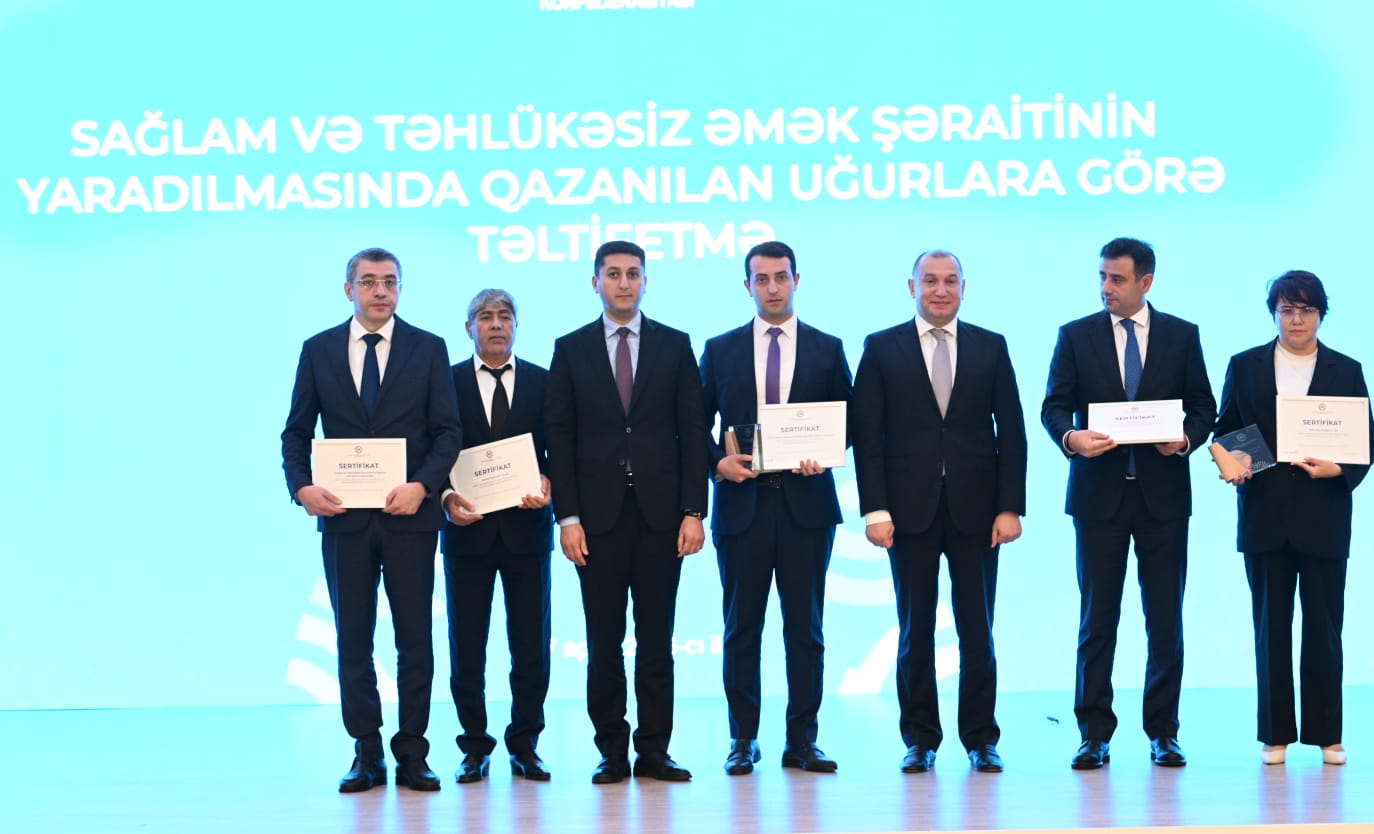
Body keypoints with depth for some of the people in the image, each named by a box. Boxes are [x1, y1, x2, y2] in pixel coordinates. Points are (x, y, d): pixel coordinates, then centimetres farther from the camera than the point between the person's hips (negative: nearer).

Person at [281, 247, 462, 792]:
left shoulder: (428, 349, 4)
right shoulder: (318, 350, 7)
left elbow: (447, 432, 0)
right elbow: (296, 432, 8)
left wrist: (421, 486, -15)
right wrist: (302, 487, -10)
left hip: (409, 514, -1)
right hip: (343, 516, 1)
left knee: (415, 638, 2)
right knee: (352, 639, 4)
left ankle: (412, 756, 9)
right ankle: (366, 756, 12)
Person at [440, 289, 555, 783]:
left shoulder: (544, 382, 9)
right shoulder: (448, 382, 6)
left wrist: (546, 486, -13)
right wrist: (446, 497, -13)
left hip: (526, 526, 1)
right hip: (468, 528, 0)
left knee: (531, 643, 2)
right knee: (466, 645, 3)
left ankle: (524, 745, 12)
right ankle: (475, 747, 12)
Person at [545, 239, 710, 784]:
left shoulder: (675, 346, 7)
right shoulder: (571, 349, 6)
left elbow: (692, 432, 5)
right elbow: (558, 437, 3)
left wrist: (693, 511, -3)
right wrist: (567, 517, -5)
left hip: (660, 513, 0)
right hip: (598, 513, 0)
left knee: (656, 638, 3)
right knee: (604, 641, 2)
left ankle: (654, 749, 9)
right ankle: (612, 751, 9)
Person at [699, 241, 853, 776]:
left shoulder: (827, 349, 8)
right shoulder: (720, 350, 9)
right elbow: (696, 424, 9)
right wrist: (718, 462, -9)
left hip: (805, 502, 0)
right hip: (741, 502, 0)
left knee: (805, 626, 2)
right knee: (741, 626, 4)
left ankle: (802, 741, 8)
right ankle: (743, 740, 11)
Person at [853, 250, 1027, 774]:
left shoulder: (991, 348, 8)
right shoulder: (881, 348, 5)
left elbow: (1011, 432, 5)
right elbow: (867, 435, 1)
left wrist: (1010, 507, -3)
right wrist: (875, 509, -7)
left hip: (975, 511, 1)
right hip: (910, 510, 0)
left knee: (977, 631, 4)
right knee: (915, 630, 4)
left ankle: (981, 739, 12)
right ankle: (919, 740, 12)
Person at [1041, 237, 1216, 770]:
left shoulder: (1182, 336, 7)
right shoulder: (1076, 336, 6)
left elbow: (1203, 406, 7)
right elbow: (1053, 406, 2)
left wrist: (1186, 439, -14)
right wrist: (1070, 436, -19)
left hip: (1163, 492, 0)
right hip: (1099, 491, 0)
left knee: (1165, 617, 3)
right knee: (1097, 617, 2)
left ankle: (1163, 733, 12)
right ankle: (1094, 735, 6)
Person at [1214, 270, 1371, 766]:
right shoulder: (1244, 367, 8)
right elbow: (1225, 430, 9)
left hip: (1324, 518, -1)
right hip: (1265, 516, 1)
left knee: (1323, 628, 2)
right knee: (1271, 628, 5)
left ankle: (1326, 735, 11)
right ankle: (1275, 734, 11)